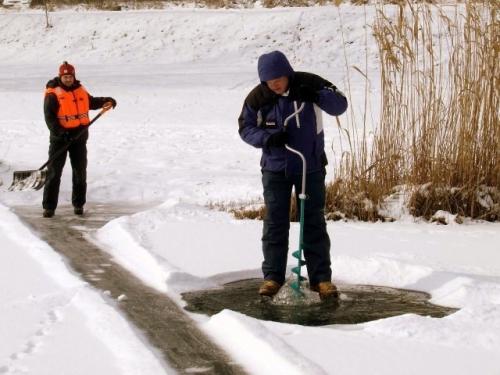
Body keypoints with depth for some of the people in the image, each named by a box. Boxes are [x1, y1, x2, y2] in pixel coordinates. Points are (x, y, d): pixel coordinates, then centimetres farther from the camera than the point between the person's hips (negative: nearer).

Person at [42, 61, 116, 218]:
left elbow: (91, 102, 29)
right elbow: (49, 116, -16)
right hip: (60, 138, -5)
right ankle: (49, 206, -1)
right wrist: (59, 132, -27)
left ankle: (79, 204, 23)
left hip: (79, 136, 5)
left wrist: (106, 101, 15)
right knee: (54, 172, -4)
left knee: (80, 171, 10)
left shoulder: (80, 90, 9)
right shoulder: (53, 93, -9)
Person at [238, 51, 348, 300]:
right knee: (275, 223, 2)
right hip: (275, 168, 1)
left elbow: (340, 105, -10)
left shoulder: (308, 84, -11)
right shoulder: (257, 97, -9)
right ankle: (273, 276, 12)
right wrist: (266, 138, -19)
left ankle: (321, 278, 8)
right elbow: (245, 128, 1)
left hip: (310, 167, -1)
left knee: (314, 223, 2)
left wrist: (317, 96, -30)